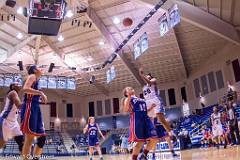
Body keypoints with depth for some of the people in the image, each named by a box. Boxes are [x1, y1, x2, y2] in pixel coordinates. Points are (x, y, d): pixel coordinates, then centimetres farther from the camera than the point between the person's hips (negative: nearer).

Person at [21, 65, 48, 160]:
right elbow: (25, 89, -19)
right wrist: (40, 92, -19)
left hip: (35, 109, 10)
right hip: (30, 108, -10)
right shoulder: (32, 76, 1)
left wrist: (40, 97, 20)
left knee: (42, 137, 7)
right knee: (29, 138, -11)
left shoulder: (36, 80, 26)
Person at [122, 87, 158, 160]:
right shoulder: (127, 99, 8)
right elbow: (125, 110, -10)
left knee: (154, 139, -2)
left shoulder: (141, 99, 29)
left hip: (146, 118, 7)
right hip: (137, 119, -7)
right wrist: (129, 96, -15)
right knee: (140, 142, -11)